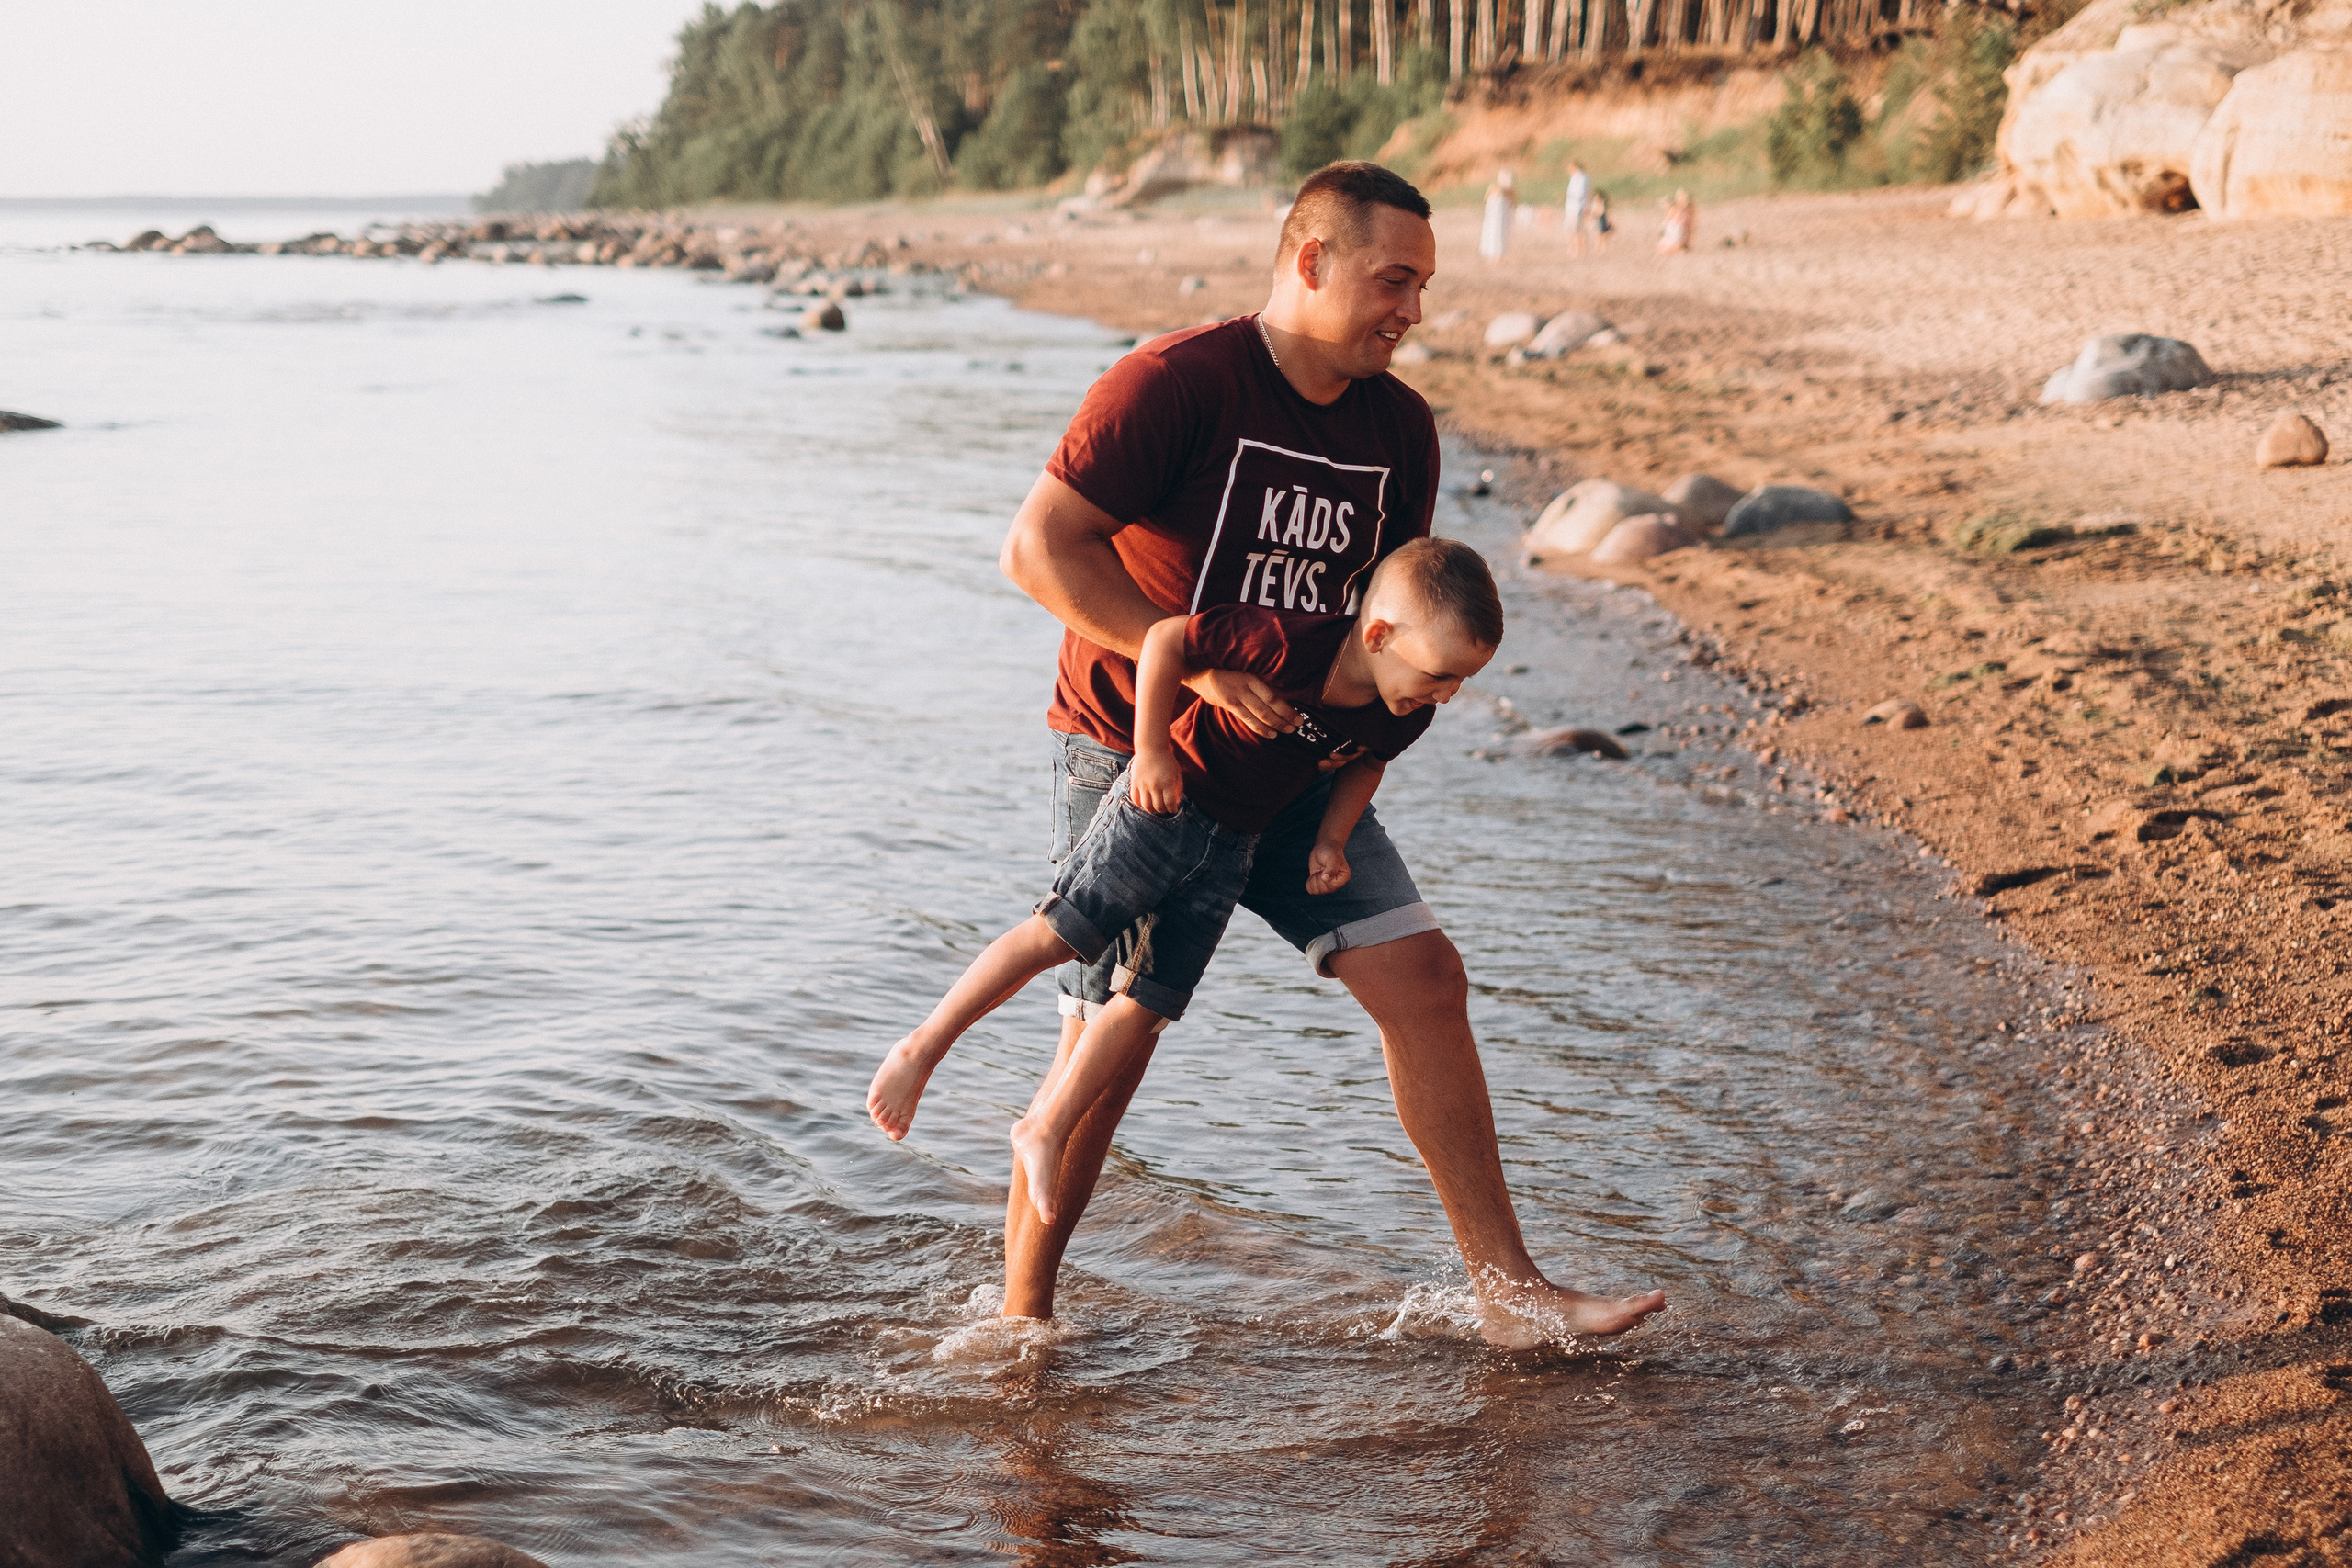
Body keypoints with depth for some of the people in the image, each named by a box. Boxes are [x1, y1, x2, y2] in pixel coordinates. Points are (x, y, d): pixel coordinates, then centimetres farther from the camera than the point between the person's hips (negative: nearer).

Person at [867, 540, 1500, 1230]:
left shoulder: (1404, 717, -9)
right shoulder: (1288, 643, -31)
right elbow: (1165, 640, -22)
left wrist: (1331, 838, 1)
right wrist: (1153, 752, -18)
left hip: (1232, 842, 6)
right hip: (1165, 801, -6)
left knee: (1150, 1002, 1)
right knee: (1060, 933, -9)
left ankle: (1045, 1130, 11)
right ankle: (923, 1049, 6)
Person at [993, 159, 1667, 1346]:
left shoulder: (1399, 427, 2)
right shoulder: (1175, 385, -19)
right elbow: (1037, 549, -24)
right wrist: (1195, 662, -28)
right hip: (1132, 753, -6)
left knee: (1422, 979, -2)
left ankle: (1509, 1293, 5)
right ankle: (1018, 1317, 12)